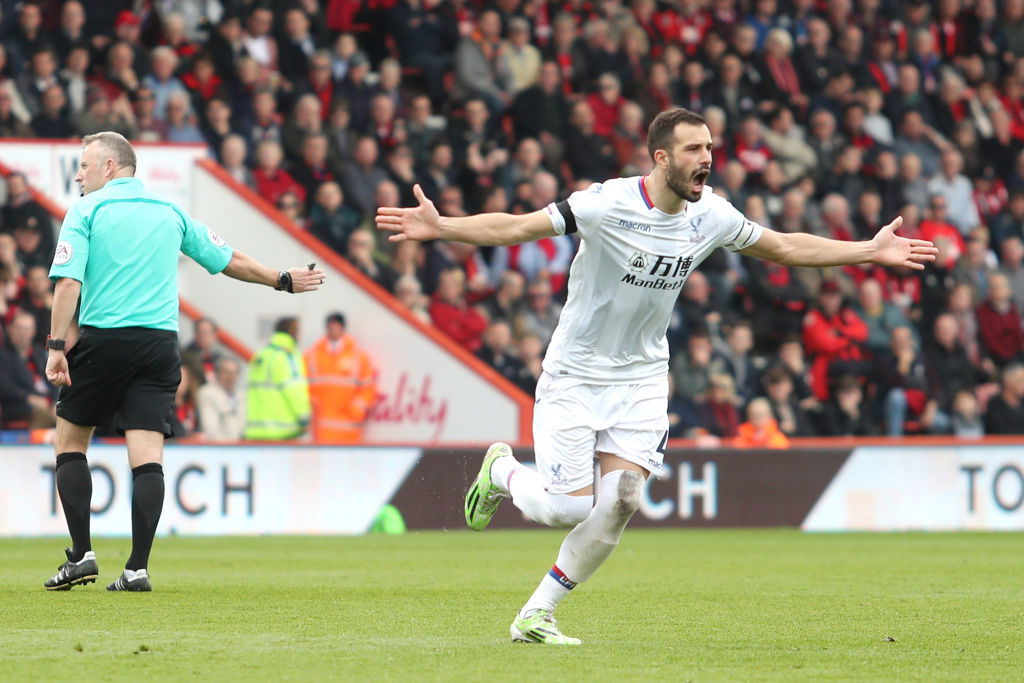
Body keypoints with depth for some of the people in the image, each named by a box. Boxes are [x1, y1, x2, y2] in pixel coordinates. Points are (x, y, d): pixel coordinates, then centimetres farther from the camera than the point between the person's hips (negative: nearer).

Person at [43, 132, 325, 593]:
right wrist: (284, 280, 33)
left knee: (70, 440, 12)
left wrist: (56, 346, -12)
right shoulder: (170, 213, 14)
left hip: (103, 341, -3)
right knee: (147, 455, -2)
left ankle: (81, 555, 4)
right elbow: (229, 261, 19)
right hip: (159, 343, 3)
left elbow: (68, 282, -10)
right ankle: (138, 568, -10)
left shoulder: (86, 211, 2)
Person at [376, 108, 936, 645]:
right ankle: (501, 470, 26)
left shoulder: (711, 216, -4)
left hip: (640, 379, 5)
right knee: (569, 506, -9)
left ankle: (537, 613, 4)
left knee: (621, 499, -10)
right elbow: (516, 228, -22)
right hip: (574, 374, -5)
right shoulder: (609, 205, -21)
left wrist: (871, 252, 9)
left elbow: (784, 248, 11)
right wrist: (440, 227, -36)